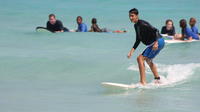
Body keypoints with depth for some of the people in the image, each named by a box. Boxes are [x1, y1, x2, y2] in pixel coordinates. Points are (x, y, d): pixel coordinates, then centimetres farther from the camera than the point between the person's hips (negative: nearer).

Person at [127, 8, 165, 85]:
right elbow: (138, 40, 19)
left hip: (158, 41, -11)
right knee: (148, 60, 32)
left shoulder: (142, 24, -16)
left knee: (140, 58, -18)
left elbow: (155, 31, -22)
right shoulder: (136, 25, 13)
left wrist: (156, 43, -32)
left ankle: (143, 82, -19)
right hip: (152, 44, 11)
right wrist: (132, 51, 12)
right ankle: (157, 79, 47)